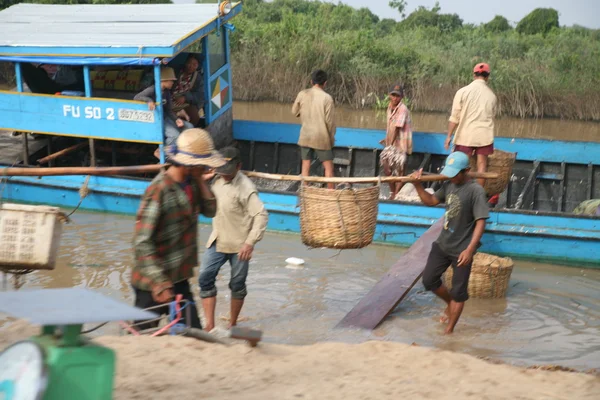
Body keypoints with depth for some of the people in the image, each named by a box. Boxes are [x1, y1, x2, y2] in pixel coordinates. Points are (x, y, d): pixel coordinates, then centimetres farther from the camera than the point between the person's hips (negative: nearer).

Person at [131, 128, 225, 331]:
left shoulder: (192, 183, 3)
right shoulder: (159, 190, -21)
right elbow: (142, 242, -23)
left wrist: (201, 181, -6)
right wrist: (159, 283, -26)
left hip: (179, 279, 7)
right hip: (154, 284, -7)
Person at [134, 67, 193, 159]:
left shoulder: (167, 92, 8)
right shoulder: (152, 90, -15)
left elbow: (169, 110, 7)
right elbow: (136, 97, -24)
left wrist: (176, 119, -11)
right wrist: (149, 100, -41)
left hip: (165, 117, 9)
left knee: (189, 127, 1)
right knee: (175, 135, -27)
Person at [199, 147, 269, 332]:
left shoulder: (245, 188, -19)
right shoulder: (218, 180, 4)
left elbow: (261, 215, -23)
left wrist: (250, 242, -27)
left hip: (239, 245, -6)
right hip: (217, 241, 7)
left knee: (237, 285, 7)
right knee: (205, 278, -5)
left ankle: (232, 325, 23)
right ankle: (210, 325, -2)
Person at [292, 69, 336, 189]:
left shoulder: (302, 94, -2)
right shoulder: (327, 98, -12)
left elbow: (294, 112, 10)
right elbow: (329, 120, -10)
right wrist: (332, 137, 3)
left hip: (305, 136, 3)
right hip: (321, 137, -3)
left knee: (306, 166, 9)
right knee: (328, 166, 7)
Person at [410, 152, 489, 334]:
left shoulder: (475, 190, -19)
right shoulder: (448, 185, 2)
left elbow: (481, 222, -22)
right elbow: (431, 201, 16)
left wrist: (470, 249, -28)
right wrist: (418, 185, 0)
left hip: (461, 250, -7)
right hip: (442, 244, 7)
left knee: (458, 292, 5)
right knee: (429, 280, 13)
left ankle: (449, 331, 17)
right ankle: (450, 303, 40)